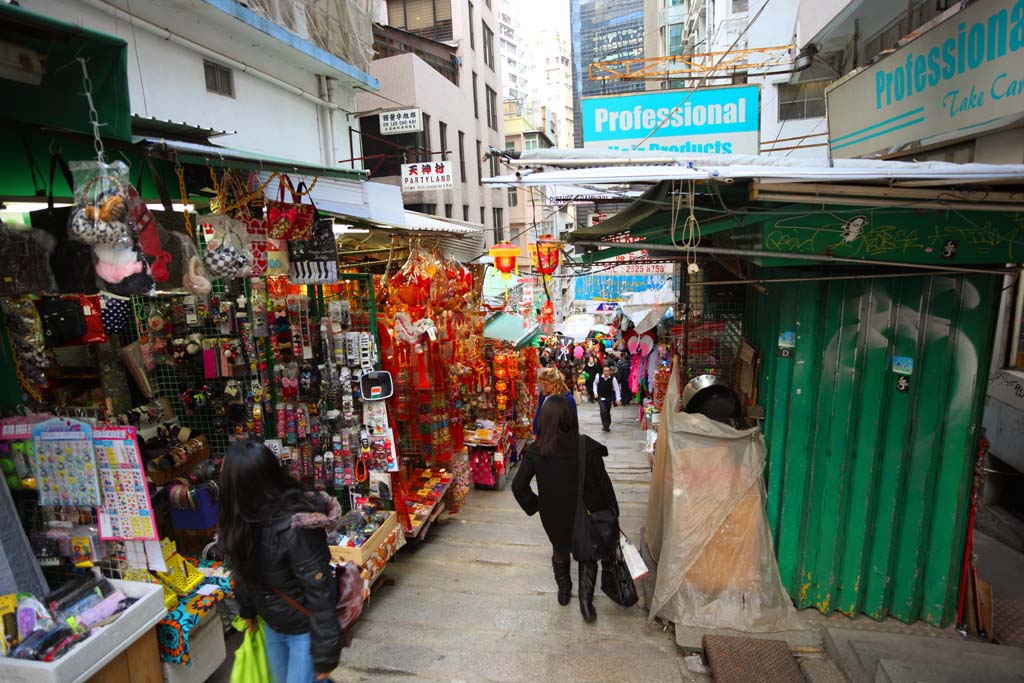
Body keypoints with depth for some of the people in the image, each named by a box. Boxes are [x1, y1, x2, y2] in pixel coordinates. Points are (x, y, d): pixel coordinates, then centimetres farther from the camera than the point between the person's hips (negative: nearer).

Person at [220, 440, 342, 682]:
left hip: (305, 629, -7)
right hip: (271, 624, 7)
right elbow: (245, 567, 7)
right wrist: (247, 609, 18)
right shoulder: (249, 516, -10)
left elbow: (320, 594, -27)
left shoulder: (295, 528, -33)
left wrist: (325, 655, -20)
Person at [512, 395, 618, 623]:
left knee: (560, 550, 29)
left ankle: (564, 592, 45)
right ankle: (586, 600, 16)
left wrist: (534, 505, 2)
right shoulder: (587, 446, -22)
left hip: (552, 515, 2)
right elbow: (602, 482, -14)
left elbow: (518, 486, -15)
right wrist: (612, 510, 0)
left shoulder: (535, 450, -17)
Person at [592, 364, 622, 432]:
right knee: (603, 410, -20)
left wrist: (618, 399, -21)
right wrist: (595, 392, -2)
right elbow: (595, 383, 5)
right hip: (600, 397, -1)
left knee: (608, 412, 10)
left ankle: (607, 426, 28)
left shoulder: (613, 378, -19)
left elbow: (617, 389, -16)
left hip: (609, 398, 1)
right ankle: (604, 426, -11)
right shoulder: (598, 376, -17)